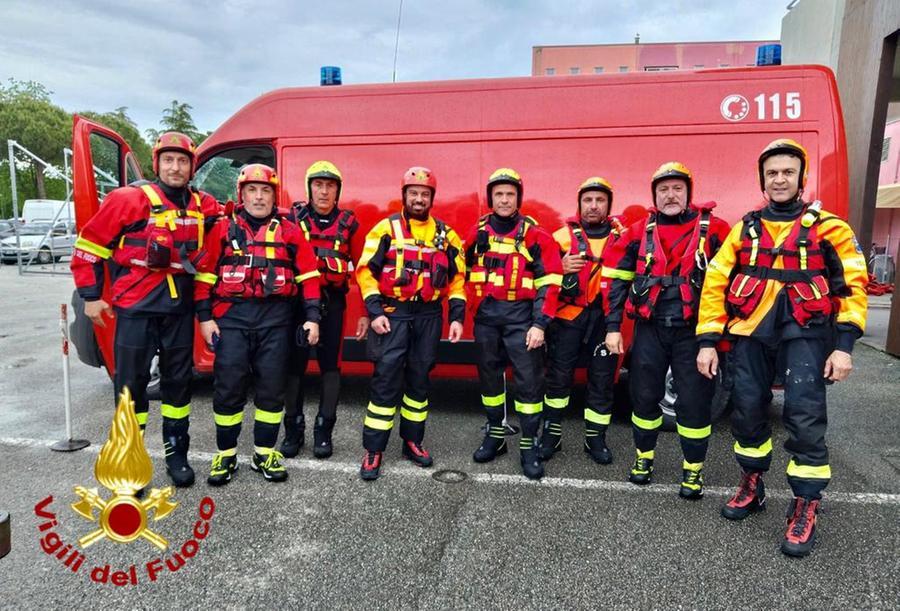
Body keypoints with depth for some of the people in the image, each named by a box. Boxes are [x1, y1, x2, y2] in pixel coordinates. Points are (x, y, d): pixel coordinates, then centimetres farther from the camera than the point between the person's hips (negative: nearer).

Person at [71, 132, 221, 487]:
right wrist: (90, 296, 0)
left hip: (179, 308, 4)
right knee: (131, 381, 3)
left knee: (179, 380, 10)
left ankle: (176, 454, 24)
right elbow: (89, 245, -1)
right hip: (136, 307, -3)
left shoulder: (202, 206, 4)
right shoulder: (128, 200, -7)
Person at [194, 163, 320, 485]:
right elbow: (205, 274, 6)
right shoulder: (223, 229, 8)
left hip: (276, 319, 1)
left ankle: (265, 453, 19)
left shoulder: (289, 232, 8)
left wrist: (312, 317, -1)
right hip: (231, 317, 0)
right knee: (228, 387, 1)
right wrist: (204, 317, -1)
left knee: (272, 388, 5)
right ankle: (226, 454, 16)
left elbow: (308, 275, 6)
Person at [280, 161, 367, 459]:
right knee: (294, 364, 4)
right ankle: (294, 429, 19)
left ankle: (323, 431, 17)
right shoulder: (293, 217, 1)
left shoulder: (348, 222, 2)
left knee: (330, 365, 4)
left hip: (333, 300, 0)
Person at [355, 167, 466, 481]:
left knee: (419, 379, 11)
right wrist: (374, 311, -12)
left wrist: (457, 317, 3)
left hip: (429, 315, 3)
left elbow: (457, 278, 11)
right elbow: (366, 271, -3)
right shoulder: (385, 229, -1)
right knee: (386, 380, -5)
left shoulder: (446, 234, 9)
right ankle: (373, 451, 3)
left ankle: (412, 441, 25)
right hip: (392, 313, -3)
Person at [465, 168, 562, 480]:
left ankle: (529, 446, 11)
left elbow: (549, 282, -6)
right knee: (489, 376, 13)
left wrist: (540, 325, -11)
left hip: (521, 316, -3)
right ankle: (495, 435, 29)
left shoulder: (535, 234, -4)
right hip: (486, 316, 4)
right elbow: (466, 274, 17)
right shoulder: (477, 233, 7)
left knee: (529, 380, -1)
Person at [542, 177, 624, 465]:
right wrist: (561, 268, -16)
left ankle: (595, 437, 22)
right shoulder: (562, 236, 3)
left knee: (602, 378, 7)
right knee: (559, 375, 5)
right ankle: (552, 433, 21)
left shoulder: (622, 236, 6)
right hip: (568, 316, -1)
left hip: (605, 319, 1)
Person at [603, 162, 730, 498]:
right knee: (644, 394, 10)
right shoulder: (639, 232, 5)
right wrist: (613, 327, 0)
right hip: (650, 329, 2)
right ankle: (644, 456, 30)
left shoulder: (712, 230, -1)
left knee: (694, 400, 4)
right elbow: (618, 281, 5)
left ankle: (693, 469, 22)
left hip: (693, 330, -1)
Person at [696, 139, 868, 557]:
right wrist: (707, 341, 0)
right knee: (748, 408, 8)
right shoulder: (745, 229, 11)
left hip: (805, 331, -3)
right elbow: (715, 283, 6)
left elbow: (852, 284, -1)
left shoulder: (826, 226, 5)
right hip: (752, 330, 3)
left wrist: (844, 344, -11)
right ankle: (752, 485, 29)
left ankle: (805, 507, 7)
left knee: (805, 413, -9)